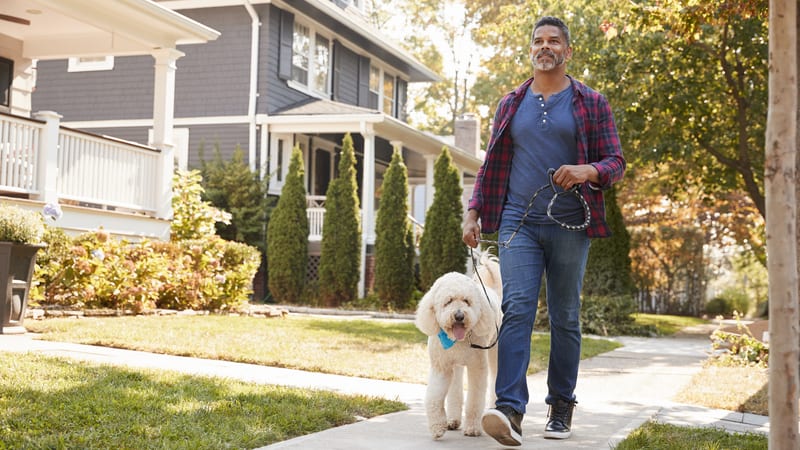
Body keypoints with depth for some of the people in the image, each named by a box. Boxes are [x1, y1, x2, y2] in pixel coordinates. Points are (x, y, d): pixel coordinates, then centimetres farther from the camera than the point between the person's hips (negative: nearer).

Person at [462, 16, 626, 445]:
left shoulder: (591, 103, 7)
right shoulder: (511, 104, 14)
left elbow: (616, 162, 3)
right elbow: (491, 165, 17)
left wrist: (588, 171, -19)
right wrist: (474, 212, 5)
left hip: (569, 225, -1)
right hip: (518, 222, 1)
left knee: (565, 319, 6)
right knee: (517, 310, -13)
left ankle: (561, 408, 18)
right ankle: (510, 410, -22)